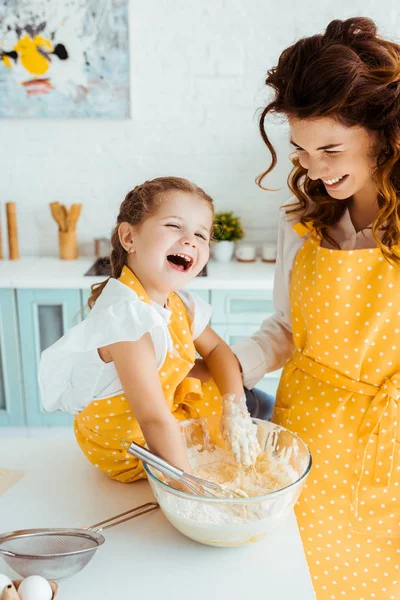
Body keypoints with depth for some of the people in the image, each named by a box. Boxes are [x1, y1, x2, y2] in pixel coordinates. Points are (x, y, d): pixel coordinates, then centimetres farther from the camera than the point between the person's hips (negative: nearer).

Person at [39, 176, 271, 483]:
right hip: (126, 444, -8)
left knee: (256, 403, 12)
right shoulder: (128, 316, -39)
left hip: (170, 403, 8)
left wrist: (234, 404, -12)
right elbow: (155, 420, -40)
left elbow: (217, 349, 5)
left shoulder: (179, 302, -9)